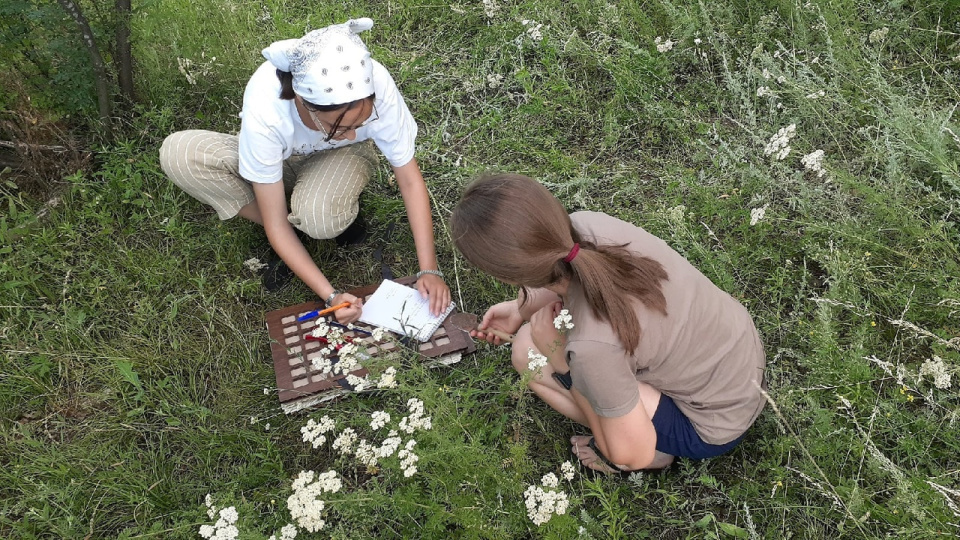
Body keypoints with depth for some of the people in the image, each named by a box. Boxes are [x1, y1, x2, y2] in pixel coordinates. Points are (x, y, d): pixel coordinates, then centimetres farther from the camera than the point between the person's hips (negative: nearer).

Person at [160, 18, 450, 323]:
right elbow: (275, 224, -29)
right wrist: (330, 294, -37)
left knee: (318, 218, -37)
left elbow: (410, 180, -22)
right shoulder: (265, 109, -37)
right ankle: (288, 247, -10)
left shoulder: (377, 88, -35)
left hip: (342, 156, -1)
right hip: (279, 159, 2)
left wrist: (429, 269, -28)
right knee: (177, 155, -25)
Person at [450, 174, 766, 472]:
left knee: (529, 352, -10)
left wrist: (559, 357, -19)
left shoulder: (591, 346, -38)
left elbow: (634, 454, -19)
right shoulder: (583, 225, -21)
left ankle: (658, 448, 8)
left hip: (716, 422, -6)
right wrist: (522, 308, 7)